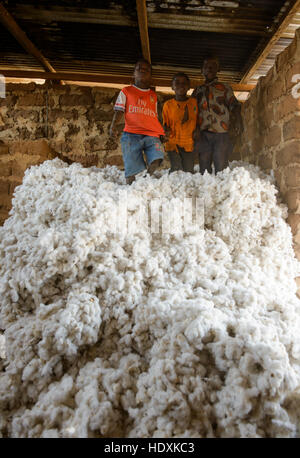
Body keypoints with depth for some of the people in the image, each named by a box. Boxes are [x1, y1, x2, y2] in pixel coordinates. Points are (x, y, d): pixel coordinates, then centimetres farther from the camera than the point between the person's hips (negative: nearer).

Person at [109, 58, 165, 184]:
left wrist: (163, 133, 14)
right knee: (131, 169, -11)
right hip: (131, 134, -2)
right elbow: (119, 110, 6)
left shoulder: (153, 95, 23)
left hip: (152, 134, 2)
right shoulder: (126, 91, 15)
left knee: (156, 158, -22)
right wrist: (113, 125, -12)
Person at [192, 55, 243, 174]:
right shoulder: (198, 90, 19)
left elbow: (234, 105, 4)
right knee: (204, 167, 3)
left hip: (221, 133, -2)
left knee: (221, 167, -10)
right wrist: (196, 128, -1)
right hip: (203, 134, 2)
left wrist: (238, 120, -15)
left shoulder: (224, 88, 13)